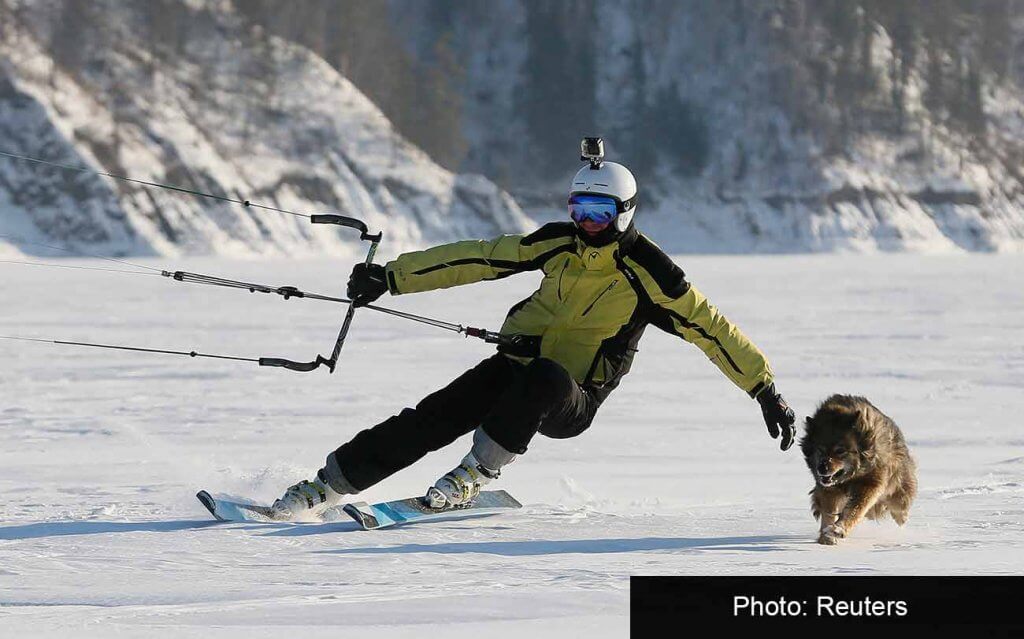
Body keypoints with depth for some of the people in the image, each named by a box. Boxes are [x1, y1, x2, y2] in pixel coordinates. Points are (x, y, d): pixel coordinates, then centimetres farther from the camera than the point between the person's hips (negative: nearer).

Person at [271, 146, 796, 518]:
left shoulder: (647, 271, -10)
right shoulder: (559, 243, 3)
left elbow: (711, 330, -8)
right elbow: (479, 258, 4)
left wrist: (765, 389, -13)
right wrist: (391, 277, 0)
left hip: (569, 402, -4)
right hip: (513, 369, 4)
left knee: (544, 376, -39)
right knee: (432, 418, -16)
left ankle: (476, 474, -25)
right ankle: (323, 487, -10)